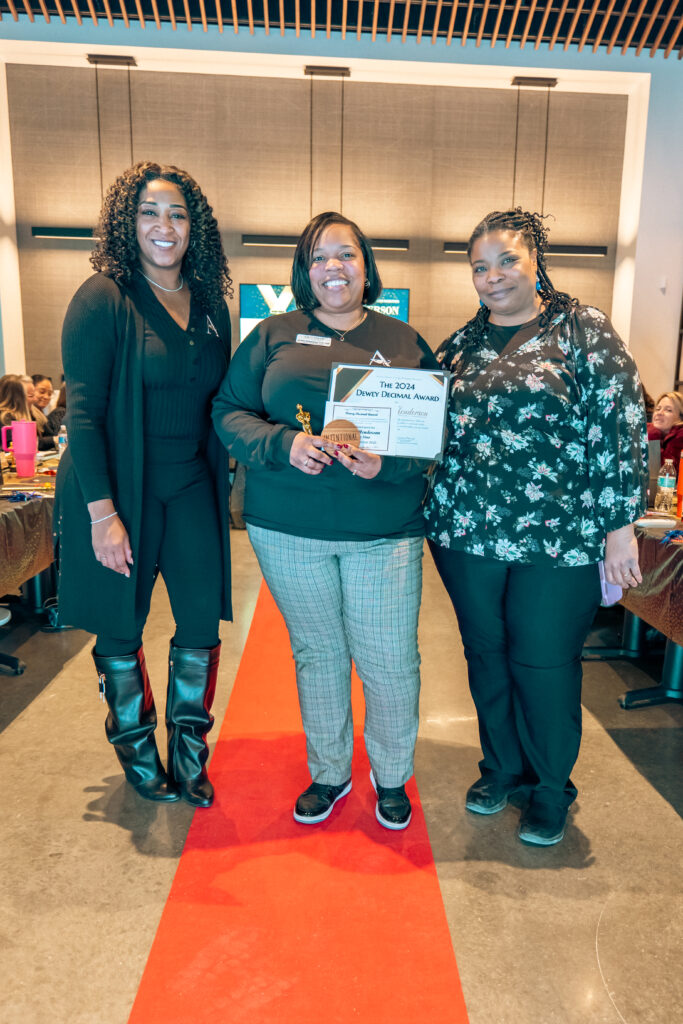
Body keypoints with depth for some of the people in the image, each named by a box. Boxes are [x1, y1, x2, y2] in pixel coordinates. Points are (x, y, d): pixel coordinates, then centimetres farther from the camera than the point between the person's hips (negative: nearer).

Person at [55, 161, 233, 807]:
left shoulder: (210, 305, 9)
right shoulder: (104, 298, -7)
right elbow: (82, 410, -12)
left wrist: (220, 478, 5)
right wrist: (103, 512, -17)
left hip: (191, 488, 5)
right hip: (118, 489, -4)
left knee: (202, 622, 4)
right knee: (121, 628, 8)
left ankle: (188, 754, 25)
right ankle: (138, 755, 30)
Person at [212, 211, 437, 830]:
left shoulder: (405, 342, 7)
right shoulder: (274, 335, 7)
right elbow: (229, 411, 3)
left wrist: (387, 464, -16)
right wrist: (283, 444, -15)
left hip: (385, 530, 0)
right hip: (288, 529, 1)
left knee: (389, 661, 4)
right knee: (316, 654, 14)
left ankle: (392, 777, 31)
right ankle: (328, 774, 36)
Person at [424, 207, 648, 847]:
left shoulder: (583, 330, -2)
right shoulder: (460, 346, 10)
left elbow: (622, 427, -6)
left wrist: (620, 523, -9)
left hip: (559, 537, -4)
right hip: (468, 533, 4)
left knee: (544, 663, 6)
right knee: (486, 655, 15)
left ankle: (551, 790, 30)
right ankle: (501, 769, 37)